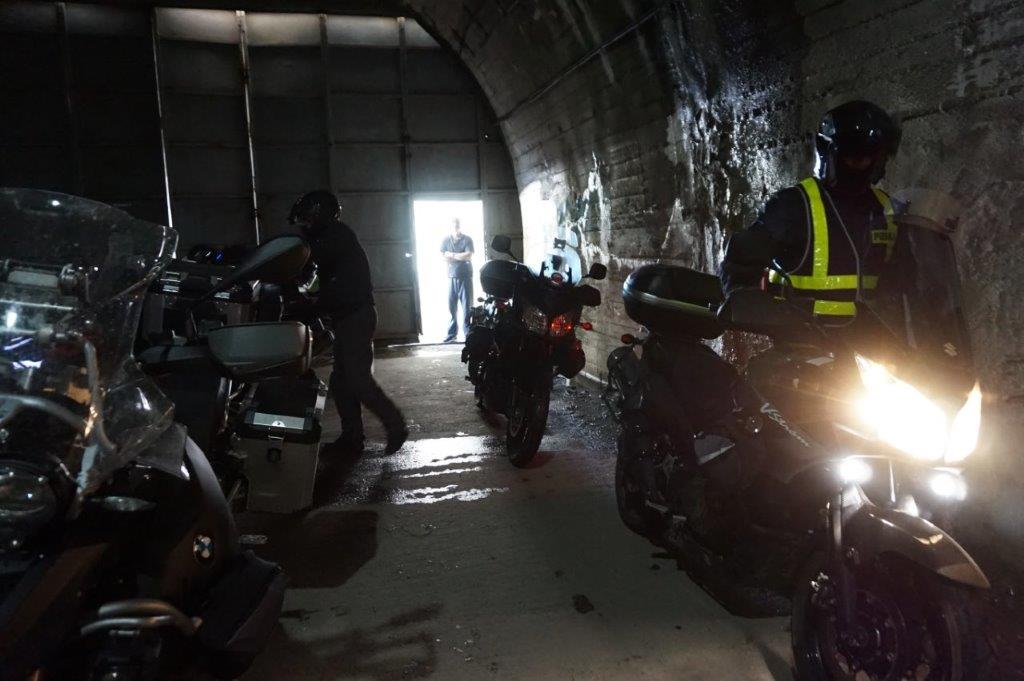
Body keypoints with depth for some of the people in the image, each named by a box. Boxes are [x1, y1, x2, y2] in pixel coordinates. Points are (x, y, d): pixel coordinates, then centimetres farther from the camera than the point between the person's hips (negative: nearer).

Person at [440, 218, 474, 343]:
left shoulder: (467, 239, 3)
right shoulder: (446, 240, 9)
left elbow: (469, 256, -10)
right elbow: (442, 257, -2)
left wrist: (452, 255, -6)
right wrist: (461, 257, -8)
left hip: (466, 277, -2)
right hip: (452, 277, 2)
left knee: (467, 306, -3)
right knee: (451, 307, 1)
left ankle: (468, 333, 2)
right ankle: (451, 334, 9)